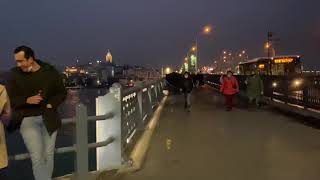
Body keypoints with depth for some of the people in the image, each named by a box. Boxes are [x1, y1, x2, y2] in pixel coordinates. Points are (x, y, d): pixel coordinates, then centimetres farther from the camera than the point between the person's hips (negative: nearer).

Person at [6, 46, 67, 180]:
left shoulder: (50, 71, -1)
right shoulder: (15, 74, -2)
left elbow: (62, 92, 7)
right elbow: (9, 99, 2)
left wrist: (51, 104, -9)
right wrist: (27, 100, -17)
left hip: (48, 118, 1)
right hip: (27, 119, -1)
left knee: (48, 155, 8)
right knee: (37, 157, -7)